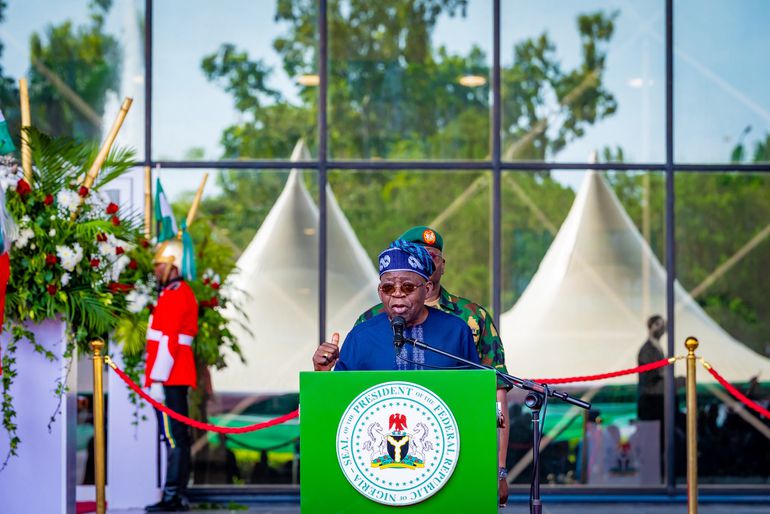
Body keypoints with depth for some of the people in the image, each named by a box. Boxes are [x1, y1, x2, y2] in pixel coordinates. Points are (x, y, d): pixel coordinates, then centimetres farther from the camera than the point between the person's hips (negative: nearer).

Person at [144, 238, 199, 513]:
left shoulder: (174, 295, -13)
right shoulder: (182, 292, 19)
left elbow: (169, 341, -19)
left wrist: (156, 380, -21)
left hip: (169, 379, -10)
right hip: (178, 378, 10)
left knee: (173, 437, -9)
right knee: (178, 436, 11)